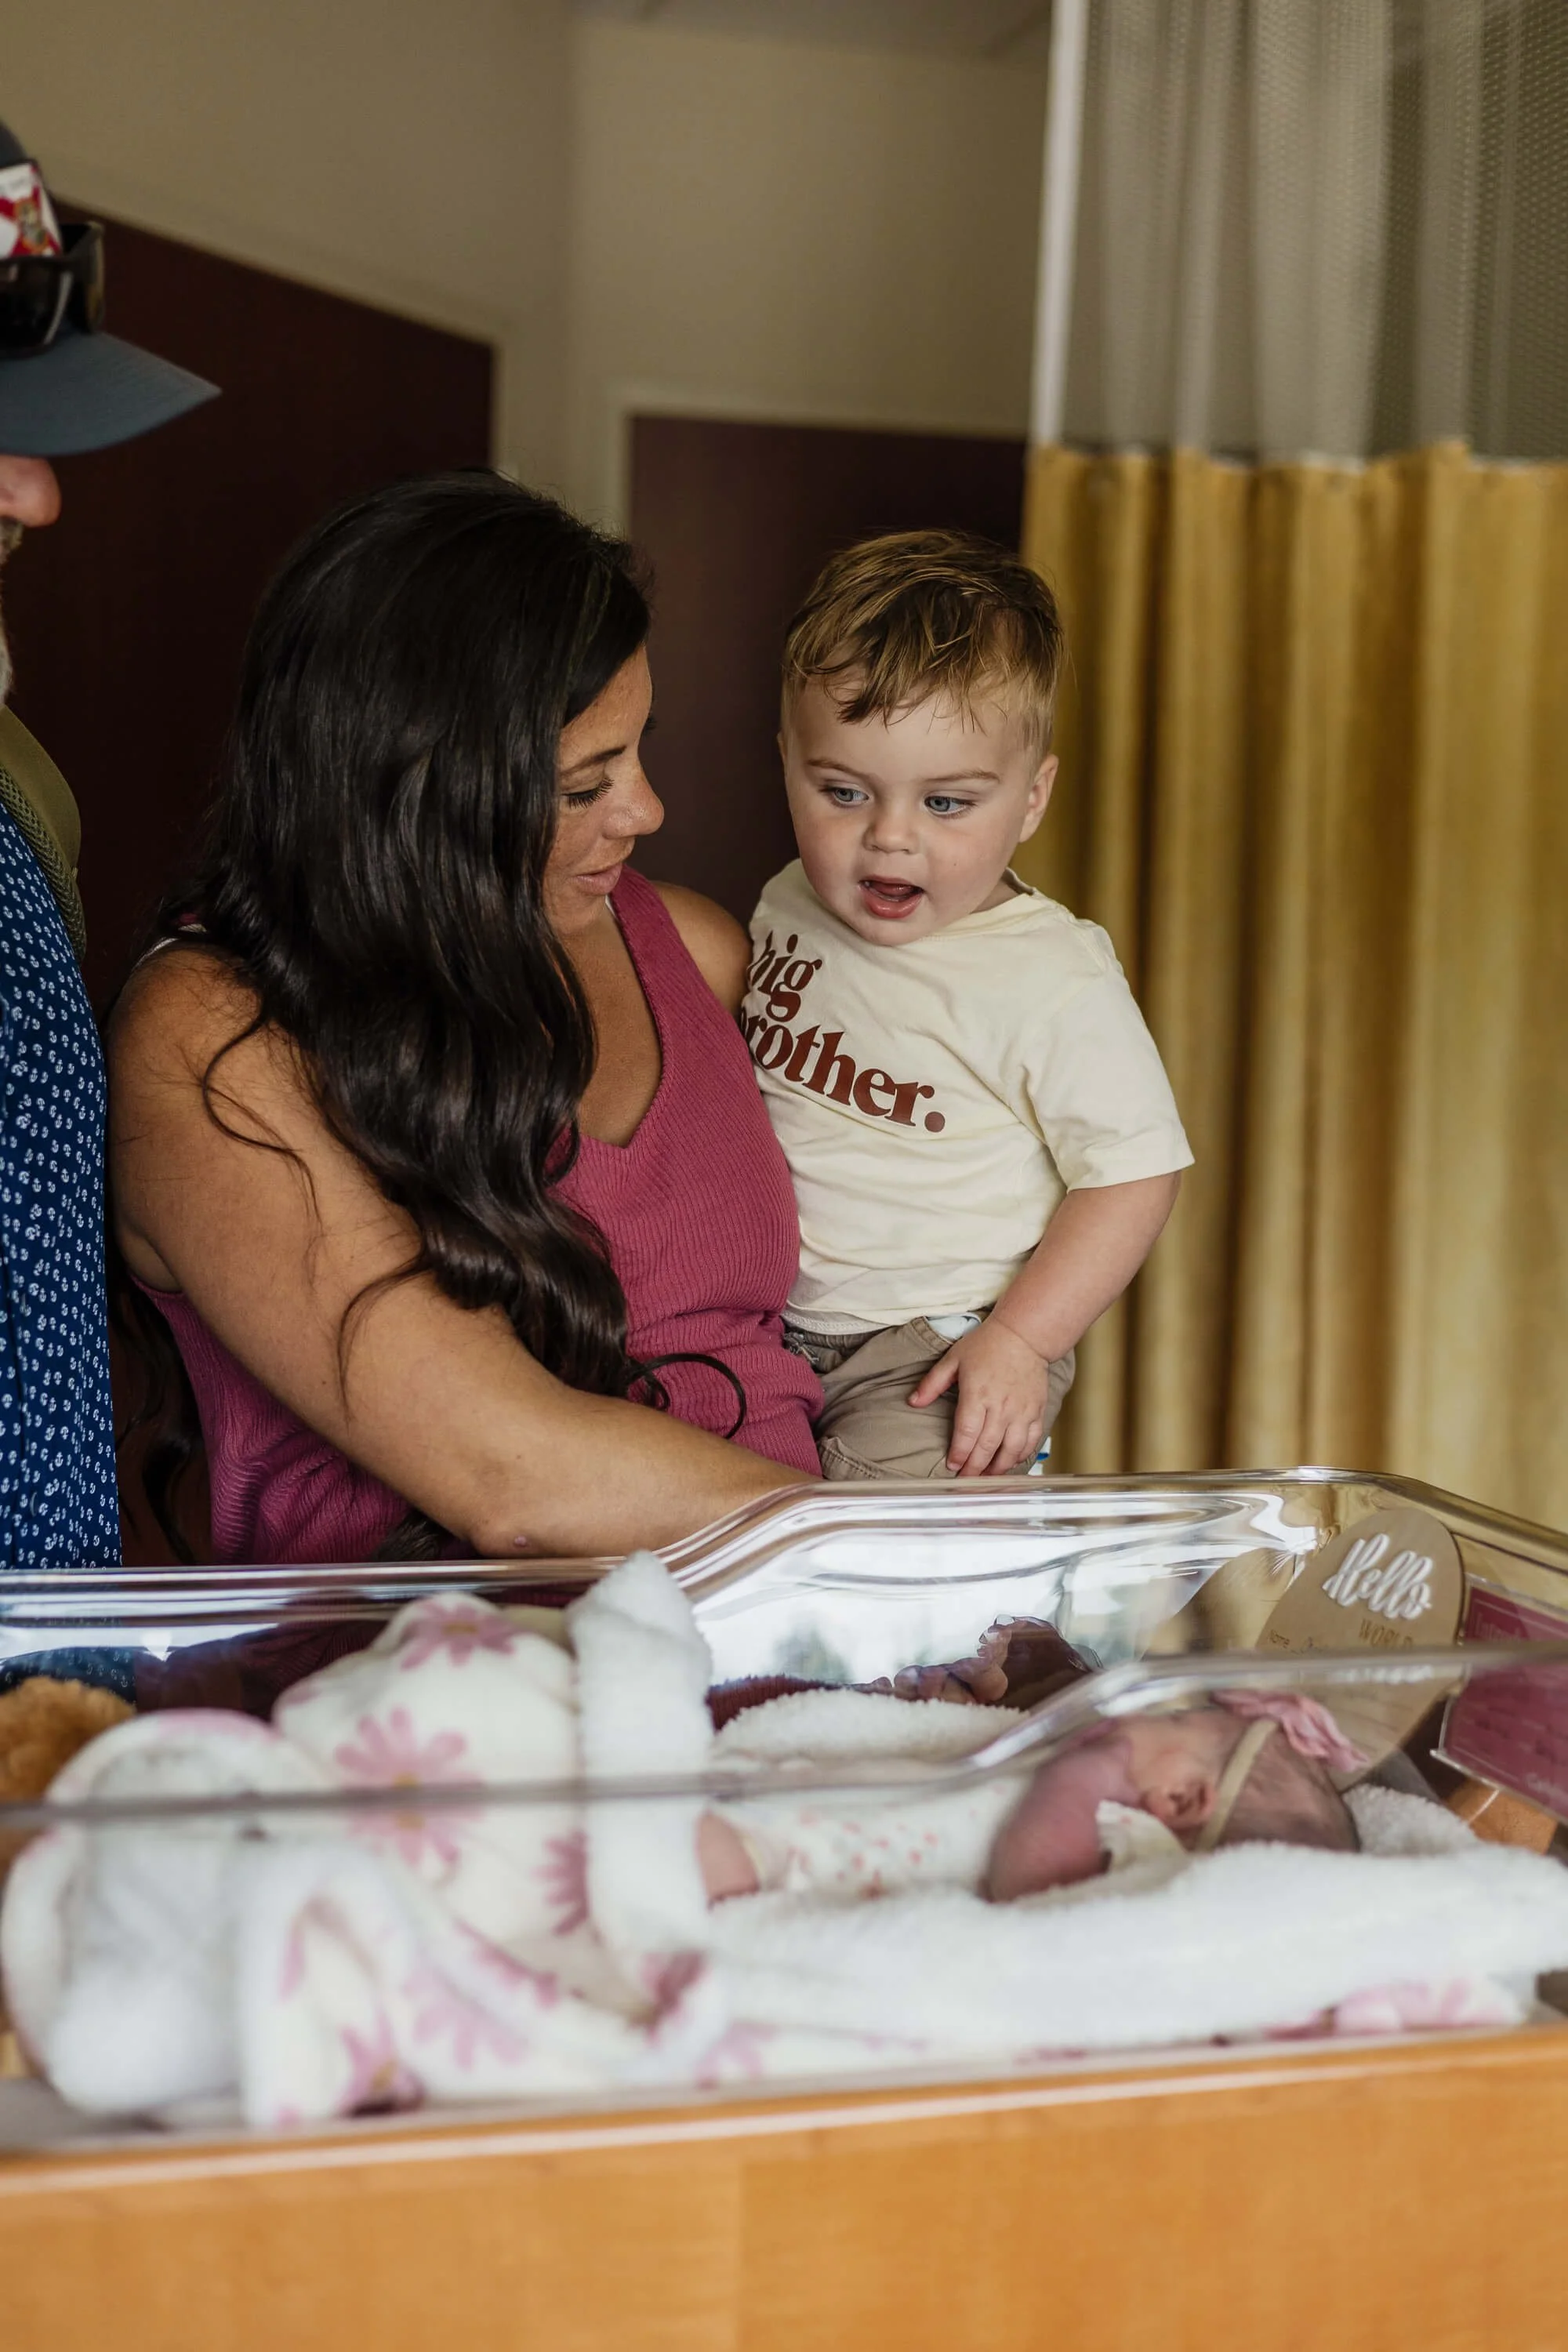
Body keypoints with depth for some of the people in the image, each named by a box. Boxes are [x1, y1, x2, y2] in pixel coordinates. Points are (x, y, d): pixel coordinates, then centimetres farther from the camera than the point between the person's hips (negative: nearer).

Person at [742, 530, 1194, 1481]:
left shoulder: (1057, 981, -17)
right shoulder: (790, 912, 2)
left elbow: (1134, 1174, -14)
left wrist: (1020, 1341, -19)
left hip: (941, 1346, -6)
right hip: (770, 1322, 6)